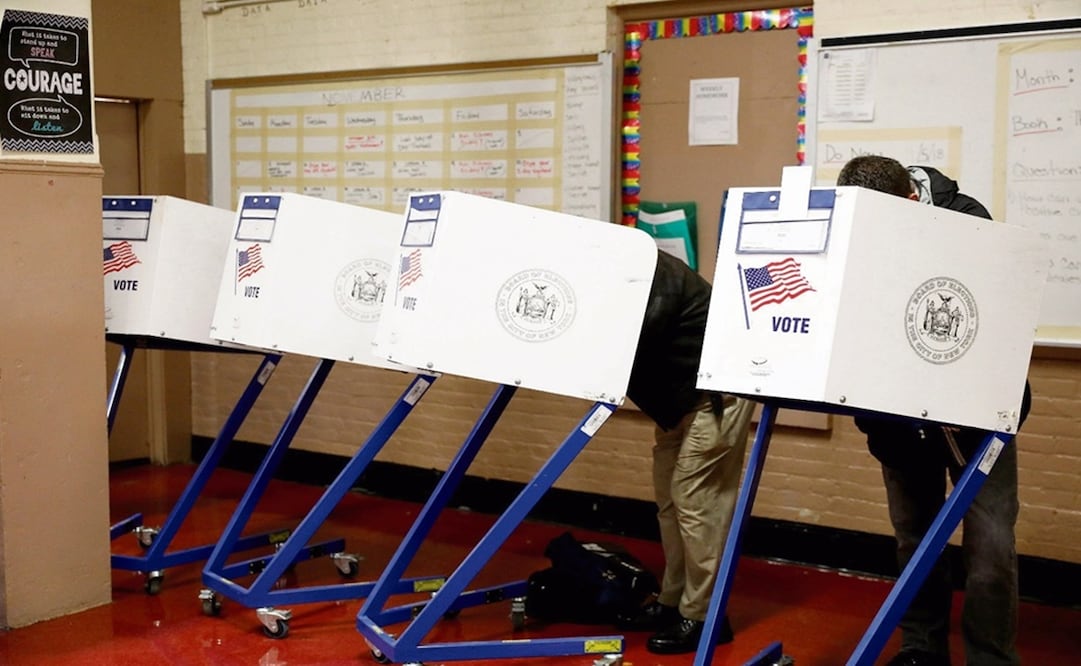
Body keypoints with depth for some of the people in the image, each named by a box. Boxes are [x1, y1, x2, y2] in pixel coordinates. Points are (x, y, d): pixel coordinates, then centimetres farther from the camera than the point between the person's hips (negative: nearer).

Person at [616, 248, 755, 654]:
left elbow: (635, 344, -30)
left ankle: (701, 616, 0)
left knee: (695, 499, -8)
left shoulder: (653, 275, -21)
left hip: (716, 391, -10)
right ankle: (672, 601, 22)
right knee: (669, 497, 12)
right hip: (679, 396, 10)